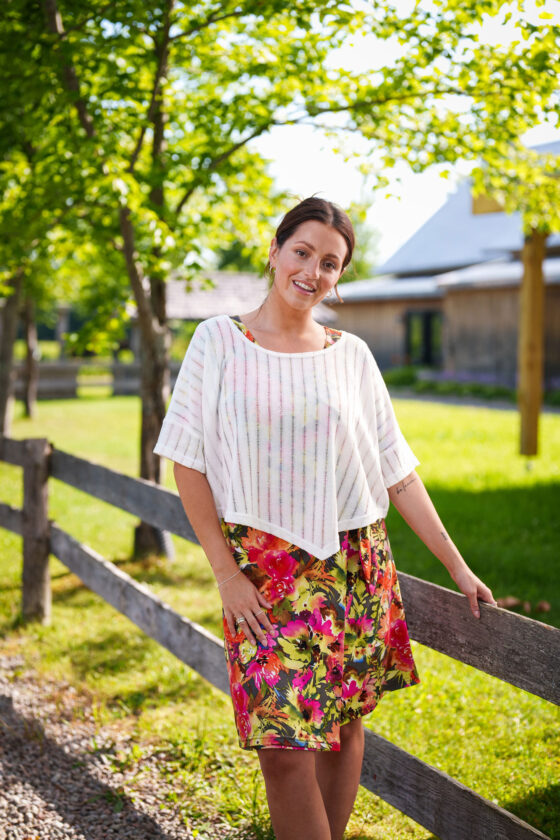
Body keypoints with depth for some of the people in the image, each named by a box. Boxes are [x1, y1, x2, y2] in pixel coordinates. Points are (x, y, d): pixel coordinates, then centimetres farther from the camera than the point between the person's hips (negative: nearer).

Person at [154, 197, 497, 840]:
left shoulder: (352, 355, 5)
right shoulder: (219, 341, -2)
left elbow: (397, 470, 7)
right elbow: (188, 462, -2)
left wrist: (458, 568, 5)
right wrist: (225, 571, -7)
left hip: (356, 565, 3)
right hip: (264, 569, -2)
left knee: (345, 723, 8)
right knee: (284, 746, -7)